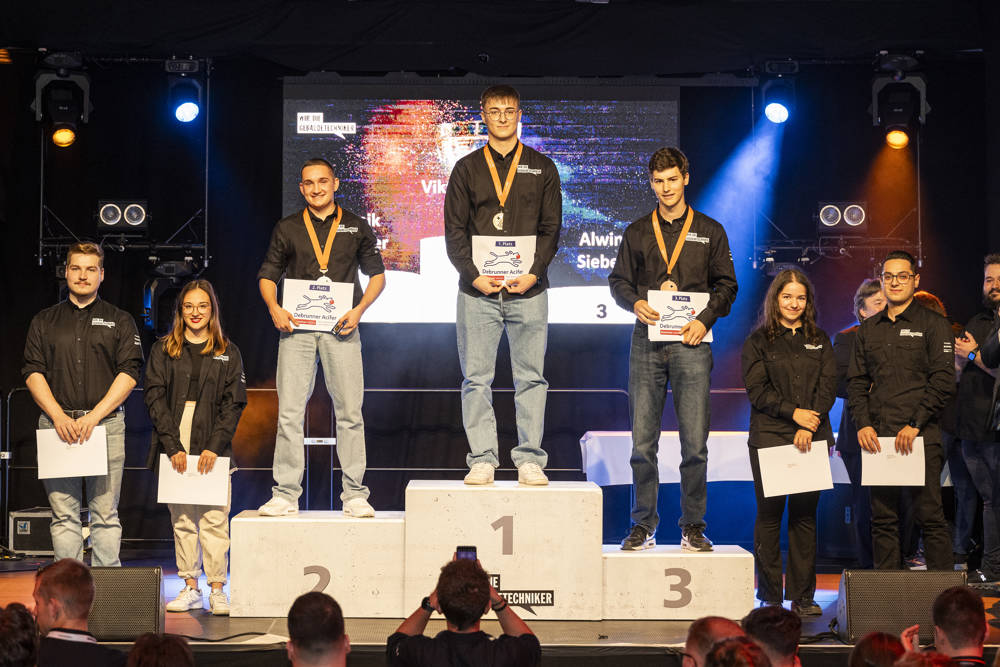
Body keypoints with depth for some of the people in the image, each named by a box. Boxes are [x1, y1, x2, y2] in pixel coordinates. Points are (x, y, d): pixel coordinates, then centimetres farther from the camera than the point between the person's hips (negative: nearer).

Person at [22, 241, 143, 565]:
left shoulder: (120, 321, 10)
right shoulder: (44, 321, 14)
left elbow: (129, 373, 0)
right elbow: (33, 372, 6)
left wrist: (94, 416, -11)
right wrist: (59, 417, -9)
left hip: (106, 424, -1)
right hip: (57, 424, 1)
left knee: (105, 513, -2)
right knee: (63, 514, 0)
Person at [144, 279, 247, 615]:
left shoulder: (228, 353, 10)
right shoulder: (163, 351, 10)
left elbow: (234, 403, 3)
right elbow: (155, 398, 2)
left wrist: (214, 446, -10)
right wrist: (173, 446, -9)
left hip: (213, 449, -1)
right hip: (175, 448, 1)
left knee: (215, 518, -6)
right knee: (182, 518, 2)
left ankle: (217, 590, -4)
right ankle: (190, 587, 8)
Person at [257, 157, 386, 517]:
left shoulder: (356, 227, 10)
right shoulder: (287, 228, 11)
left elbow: (377, 274, 12)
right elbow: (268, 275, 13)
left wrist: (359, 309, -4)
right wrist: (274, 308, -6)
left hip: (340, 328, 0)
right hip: (296, 326, 0)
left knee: (349, 412, -2)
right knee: (289, 413, -3)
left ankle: (354, 495, 3)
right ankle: (285, 494, 0)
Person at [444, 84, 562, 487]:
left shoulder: (541, 168, 11)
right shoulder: (467, 169, 10)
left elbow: (551, 228, 6)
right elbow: (454, 231, 6)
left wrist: (532, 273, -8)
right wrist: (474, 275, -9)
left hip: (528, 289, 0)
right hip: (477, 289, 0)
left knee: (530, 378, 0)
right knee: (476, 379, -1)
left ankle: (530, 460, 3)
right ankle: (482, 460, 3)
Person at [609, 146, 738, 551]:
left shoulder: (710, 232, 11)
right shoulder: (637, 233, 15)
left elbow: (726, 284, 9)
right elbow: (619, 280, 14)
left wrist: (705, 319, -7)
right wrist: (635, 303, -8)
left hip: (690, 342, -1)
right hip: (647, 340, 1)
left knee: (695, 442, -4)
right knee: (642, 442, -1)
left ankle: (693, 526, 3)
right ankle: (643, 525, 6)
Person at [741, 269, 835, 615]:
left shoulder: (819, 340, 14)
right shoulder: (758, 341, 6)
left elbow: (828, 387, 4)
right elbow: (757, 390, -2)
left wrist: (808, 427, -10)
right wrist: (793, 412, -14)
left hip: (812, 439, 2)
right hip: (769, 438, -2)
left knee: (805, 515, 2)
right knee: (769, 515, -2)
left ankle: (803, 596, 6)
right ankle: (770, 596, 4)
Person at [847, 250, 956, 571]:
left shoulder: (933, 325, 2)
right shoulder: (868, 330, 17)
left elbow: (943, 381, -5)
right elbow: (856, 381, 16)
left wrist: (915, 425, -13)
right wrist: (863, 424, 0)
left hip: (921, 436, -5)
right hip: (878, 437, 5)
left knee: (930, 515, -6)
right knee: (882, 518, 5)